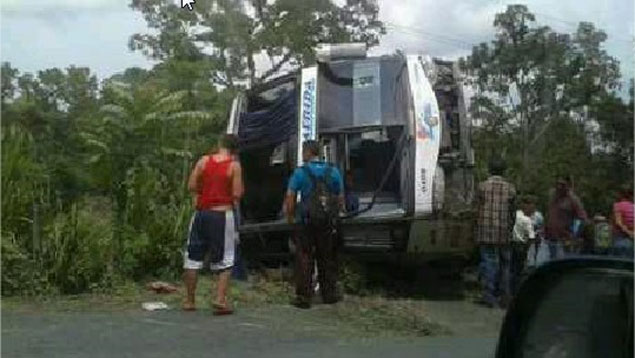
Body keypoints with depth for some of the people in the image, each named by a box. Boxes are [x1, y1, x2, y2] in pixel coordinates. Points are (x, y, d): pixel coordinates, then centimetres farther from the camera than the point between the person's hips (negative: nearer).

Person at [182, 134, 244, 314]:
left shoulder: (204, 161, 2)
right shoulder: (234, 166, -5)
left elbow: (191, 186, -1)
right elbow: (237, 194, -10)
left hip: (202, 213, 3)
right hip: (223, 214, -3)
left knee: (193, 257, 13)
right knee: (225, 260, 6)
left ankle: (189, 301, 17)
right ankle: (220, 300, -4)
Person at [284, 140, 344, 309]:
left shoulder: (300, 172, -6)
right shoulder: (333, 172, 5)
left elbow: (290, 197, -9)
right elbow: (340, 198, 8)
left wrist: (290, 216, 4)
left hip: (306, 222, -3)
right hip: (328, 224, 3)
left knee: (304, 260, 2)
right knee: (327, 259, 13)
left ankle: (303, 297, 2)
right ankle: (329, 294, 21)